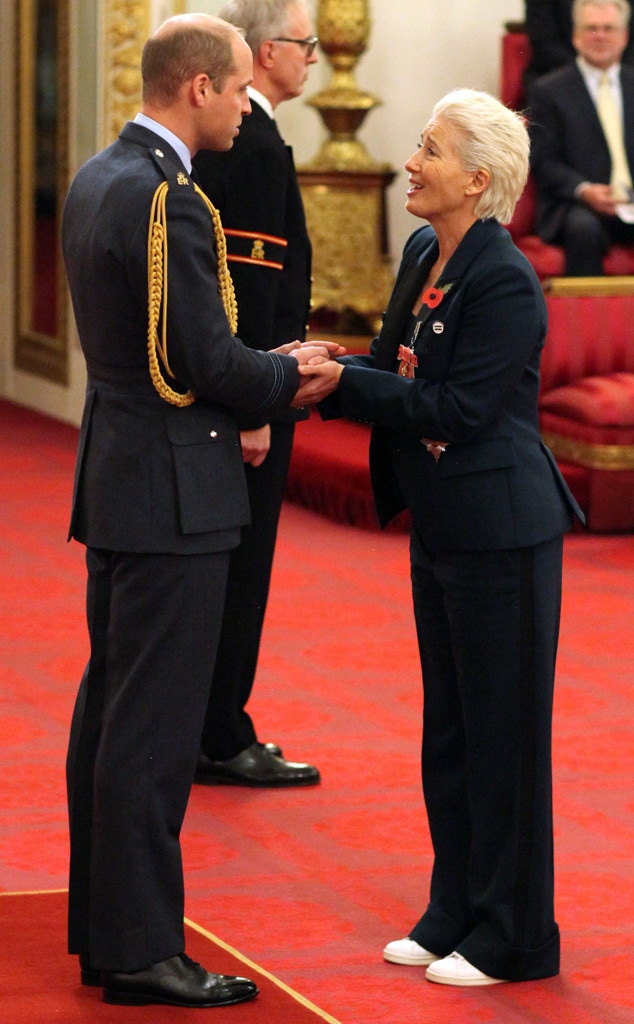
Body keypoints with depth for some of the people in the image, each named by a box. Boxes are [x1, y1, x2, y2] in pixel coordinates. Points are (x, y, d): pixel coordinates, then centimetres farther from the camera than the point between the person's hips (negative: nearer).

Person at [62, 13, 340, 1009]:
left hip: (115, 475, 10)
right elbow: (208, 361, -20)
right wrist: (288, 374, -2)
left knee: (111, 706, 14)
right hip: (170, 495, -10)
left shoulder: (96, 180, 10)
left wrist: (243, 391, 13)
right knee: (156, 723, -5)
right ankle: (140, 951, -1)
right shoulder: (168, 200, -20)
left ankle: (101, 927, 22)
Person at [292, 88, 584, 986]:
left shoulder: (505, 282, -20)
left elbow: (458, 408, -22)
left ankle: (512, 940, 11)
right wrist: (329, 368, -5)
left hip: (501, 532, -9)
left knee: (503, 734, 1)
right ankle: (455, 915, 28)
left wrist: (342, 383, -22)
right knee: (449, 732, 16)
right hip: (441, 527, 9)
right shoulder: (424, 255, 7)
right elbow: (399, 369, 12)